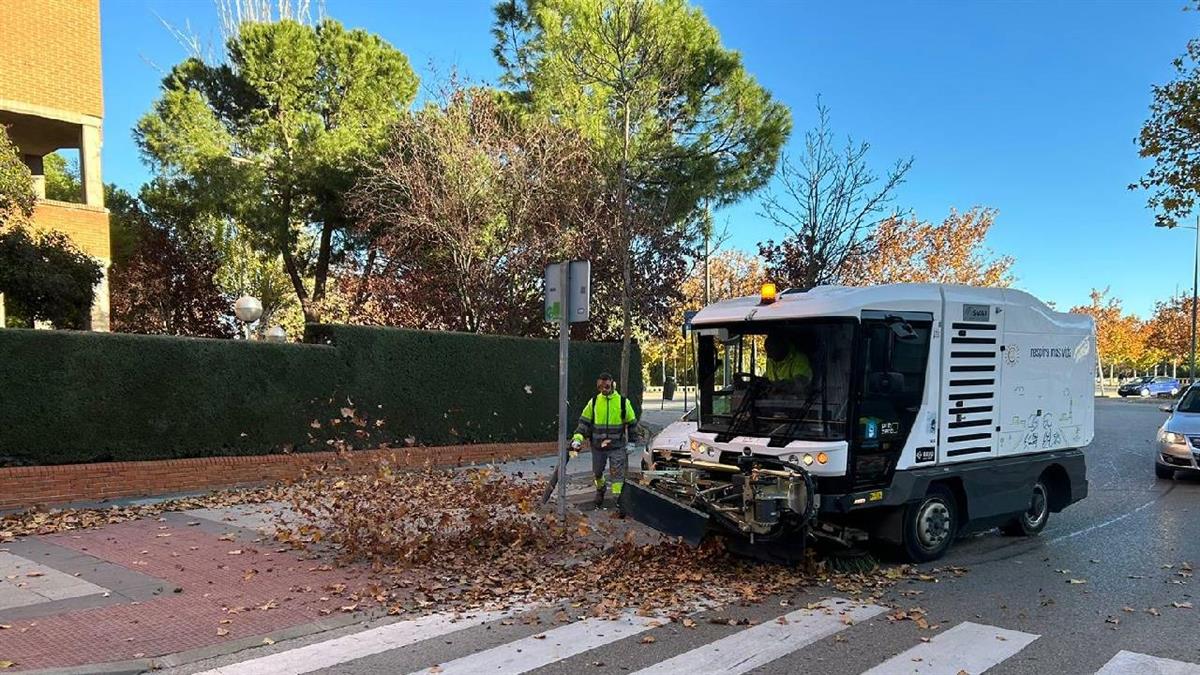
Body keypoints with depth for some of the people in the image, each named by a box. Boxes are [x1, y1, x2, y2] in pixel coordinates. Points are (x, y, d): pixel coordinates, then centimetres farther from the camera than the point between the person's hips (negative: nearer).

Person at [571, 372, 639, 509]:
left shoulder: (623, 401, -3)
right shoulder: (593, 402, 0)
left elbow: (632, 422, 7)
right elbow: (584, 421, 3)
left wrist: (632, 442, 7)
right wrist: (577, 438, -10)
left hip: (617, 446, -2)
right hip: (597, 446, 2)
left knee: (618, 473, -6)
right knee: (597, 472, 18)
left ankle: (618, 497, -1)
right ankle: (600, 489, 45)